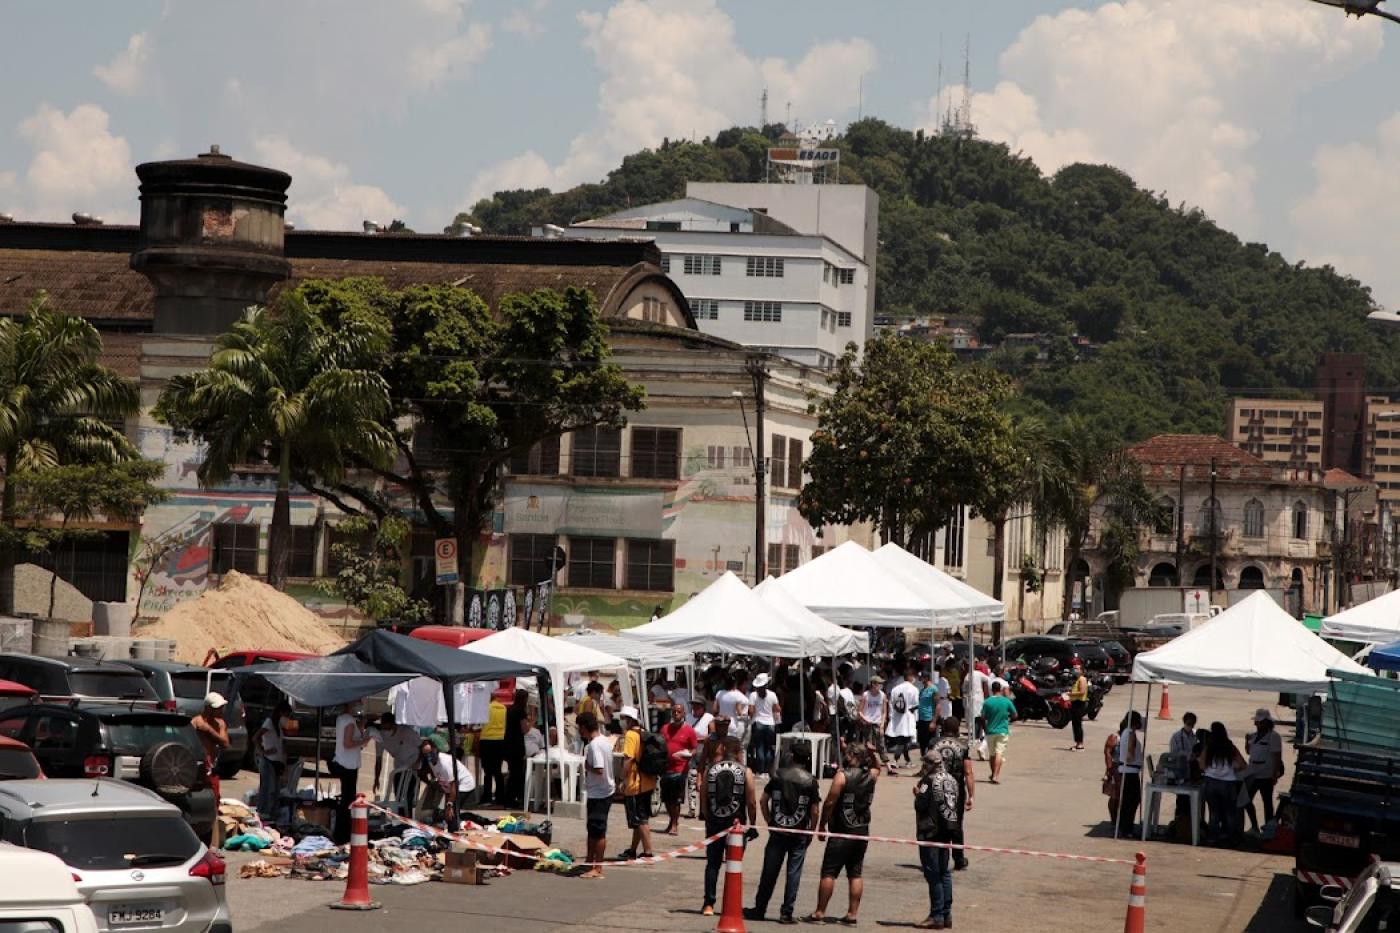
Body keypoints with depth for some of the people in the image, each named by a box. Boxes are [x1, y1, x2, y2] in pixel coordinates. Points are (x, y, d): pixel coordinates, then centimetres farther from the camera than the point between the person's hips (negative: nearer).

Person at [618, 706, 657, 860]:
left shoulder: (631, 735, -15)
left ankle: (648, 851, -3)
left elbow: (629, 759, -23)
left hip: (635, 784, -9)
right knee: (641, 818, 16)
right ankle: (633, 849, 27)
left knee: (640, 820, -4)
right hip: (648, 782, 9)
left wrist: (624, 780, -19)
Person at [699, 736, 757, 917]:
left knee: (712, 864, 9)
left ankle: (709, 904, 4)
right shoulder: (745, 772, -6)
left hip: (714, 823, 1)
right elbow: (751, 803, -7)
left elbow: (703, 799, 2)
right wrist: (752, 824, 5)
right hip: (736, 823, -1)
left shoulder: (710, 770, 0)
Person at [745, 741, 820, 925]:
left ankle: (759, 909, 15)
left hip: (778, 831, 1)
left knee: (769, 872, 8)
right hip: (799, 833, -1)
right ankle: (786, 913, 1)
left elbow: (764, 800, 2)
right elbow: (815, 811, -5)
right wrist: (811, 831, 6)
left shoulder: (778, 776, 1)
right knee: (793, 873, 2)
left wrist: (769, 821, 11)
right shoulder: (811, 781, -4)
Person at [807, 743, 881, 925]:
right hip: (862, 831, 6)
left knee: (828, 873, -1)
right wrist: (872, 753, 12)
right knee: (855, 874, 9)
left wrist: (821, 825, -4)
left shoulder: (843, 776, -12)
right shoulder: (871, 775, 6)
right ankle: (852, 915, 8)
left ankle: (819, 913, 0)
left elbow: (830, 802, -14)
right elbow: (877, 765, 31)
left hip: (842, 831, -6)